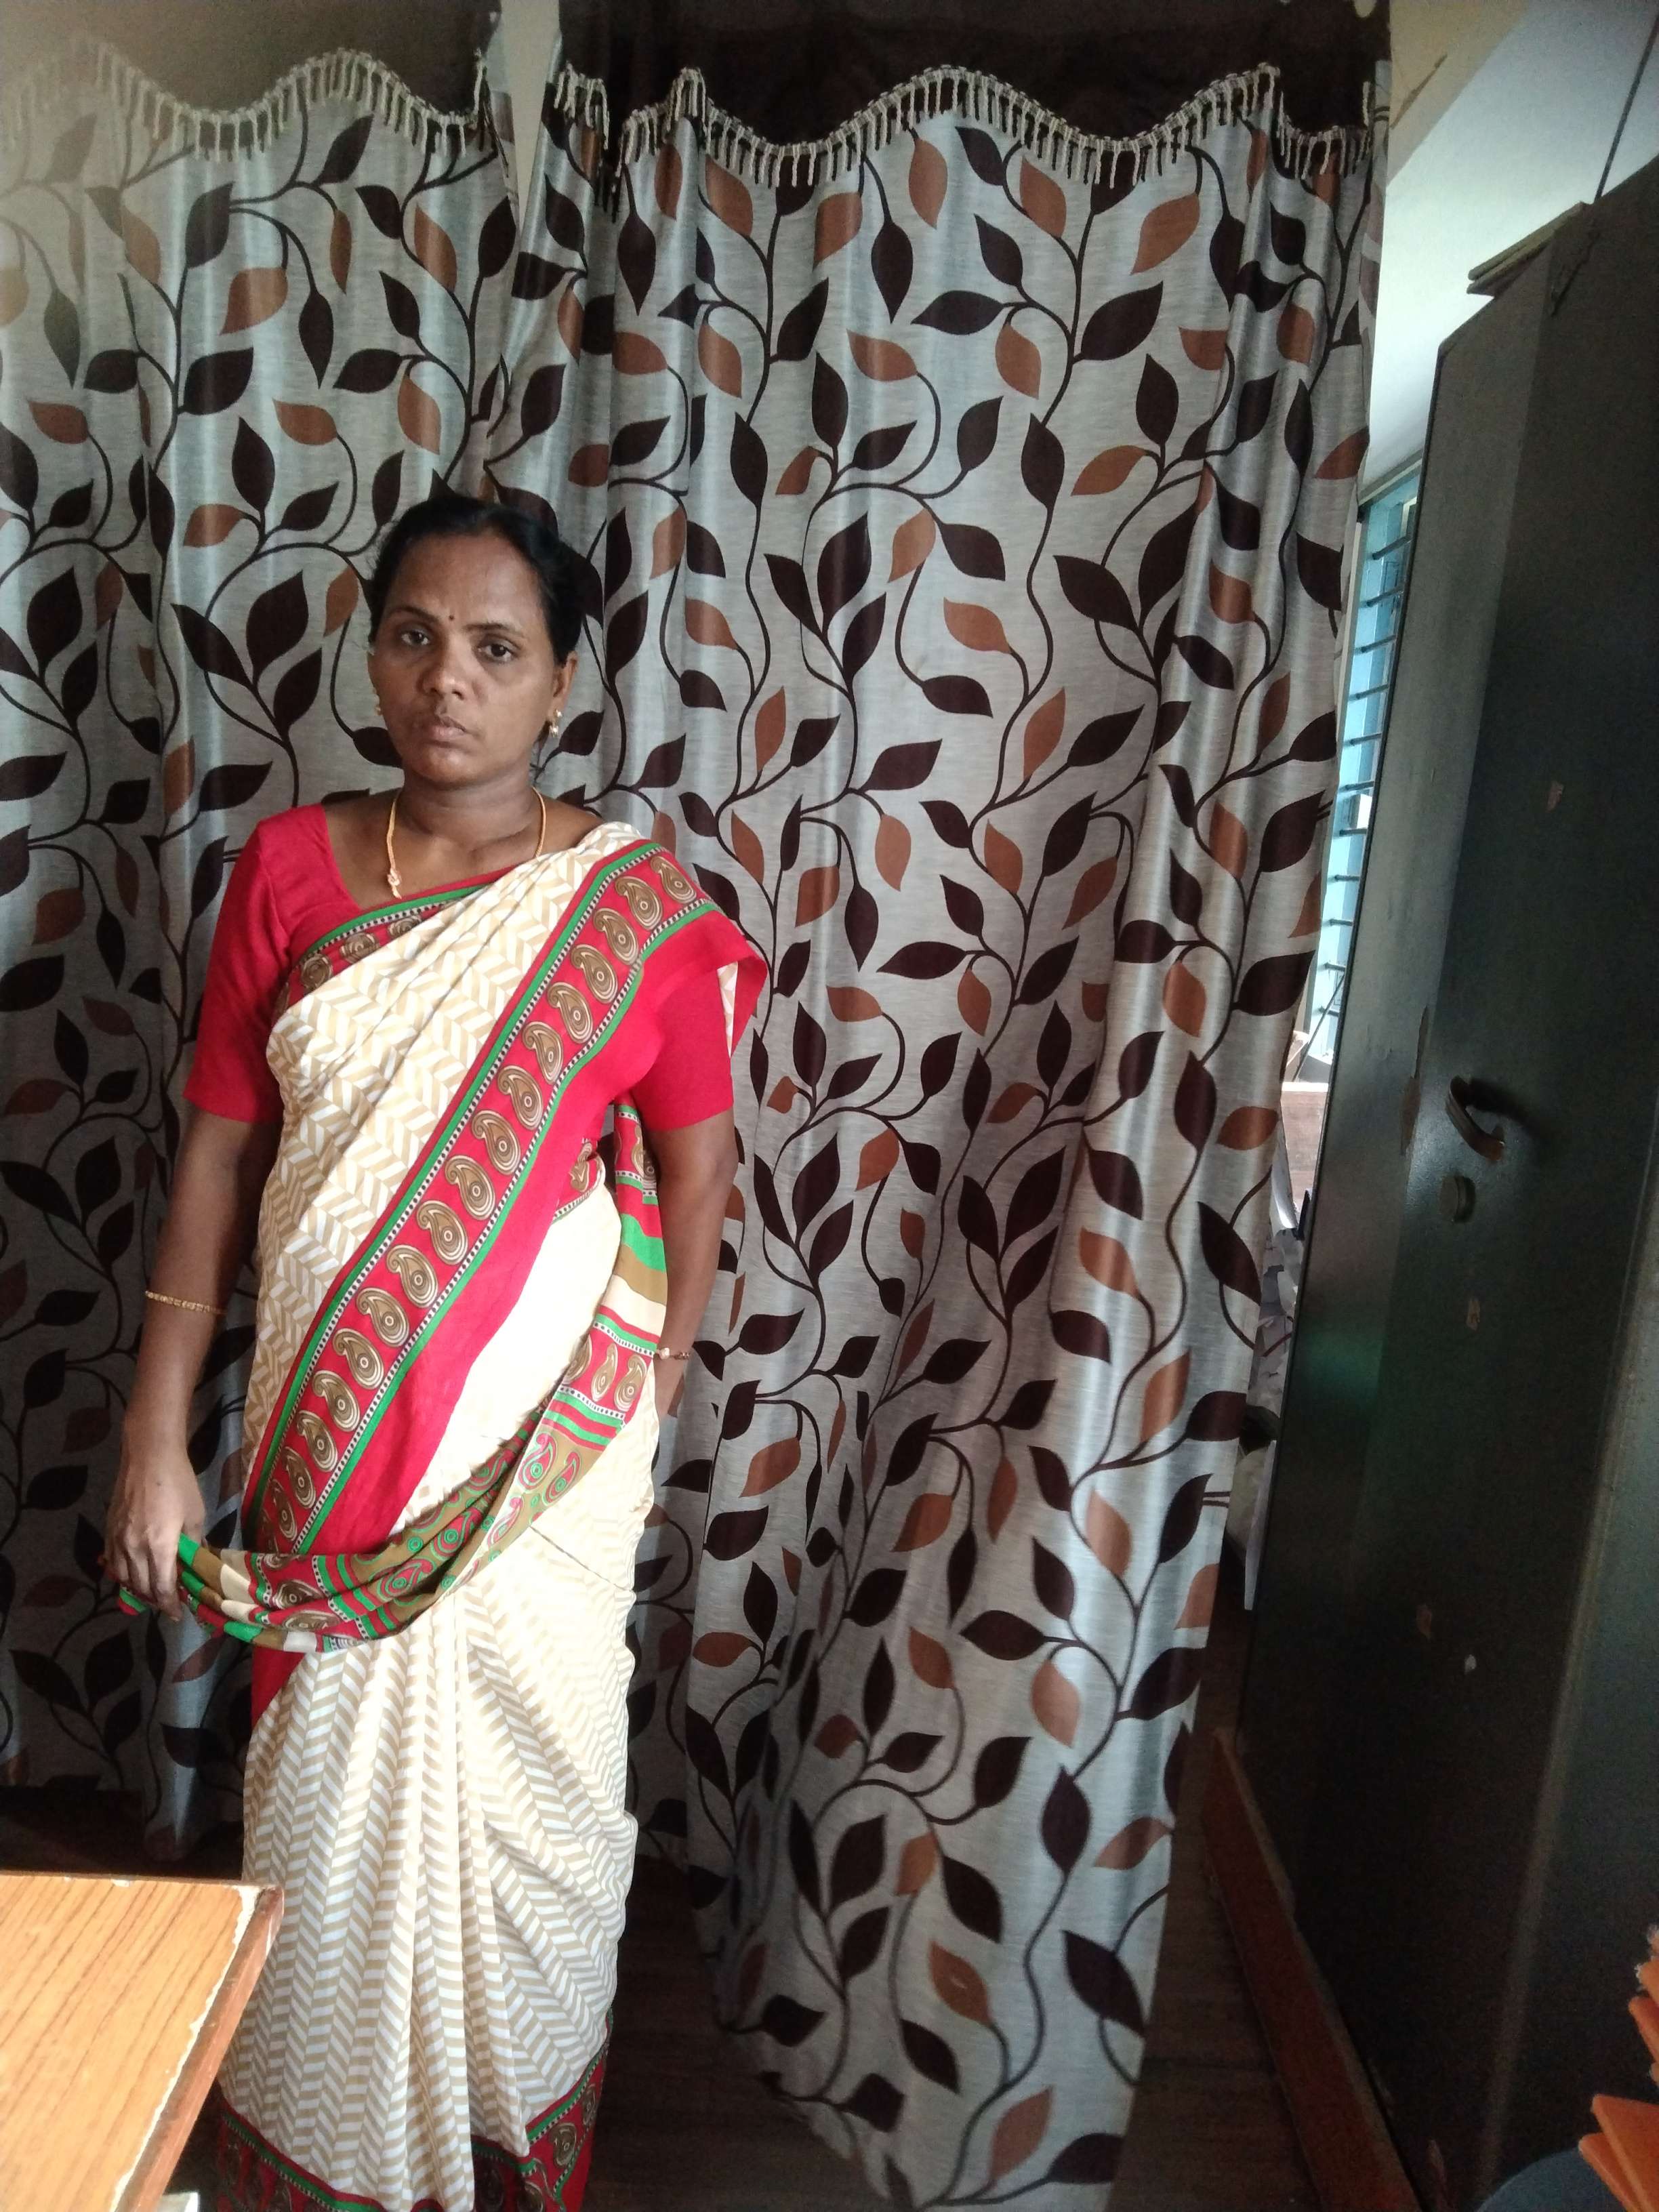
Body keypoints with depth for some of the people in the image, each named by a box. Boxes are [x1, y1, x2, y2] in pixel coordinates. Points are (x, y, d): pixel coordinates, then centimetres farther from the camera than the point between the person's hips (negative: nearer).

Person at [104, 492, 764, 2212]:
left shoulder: (638, 907, -8)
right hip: (326, 1433, 2)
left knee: (521, 1793, 14)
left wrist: (641, 1403, 3)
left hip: (539, 1443, -2)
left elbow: (695, 1166, -1)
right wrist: (157, 1436, -1)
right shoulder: (287, 869, -1)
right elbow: (217, 1154, 0)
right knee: (327, 1796, 17)